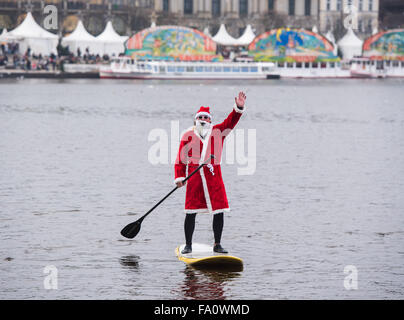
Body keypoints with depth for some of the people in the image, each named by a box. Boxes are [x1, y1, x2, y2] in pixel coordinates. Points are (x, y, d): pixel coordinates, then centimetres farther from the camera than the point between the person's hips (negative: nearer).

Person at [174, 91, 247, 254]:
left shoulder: (217, 131, 10)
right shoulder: (188, 135, 6)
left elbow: (231, 122, -4)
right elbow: (180, 158, 6)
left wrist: (238, 108, -22)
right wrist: (179, 177, -4)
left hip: (214, 177, 1)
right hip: (194, 179, -1)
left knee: (219, 211, -2)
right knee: (190, 213, 0)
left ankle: (217, 245, 11)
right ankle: (188, 245, 14)